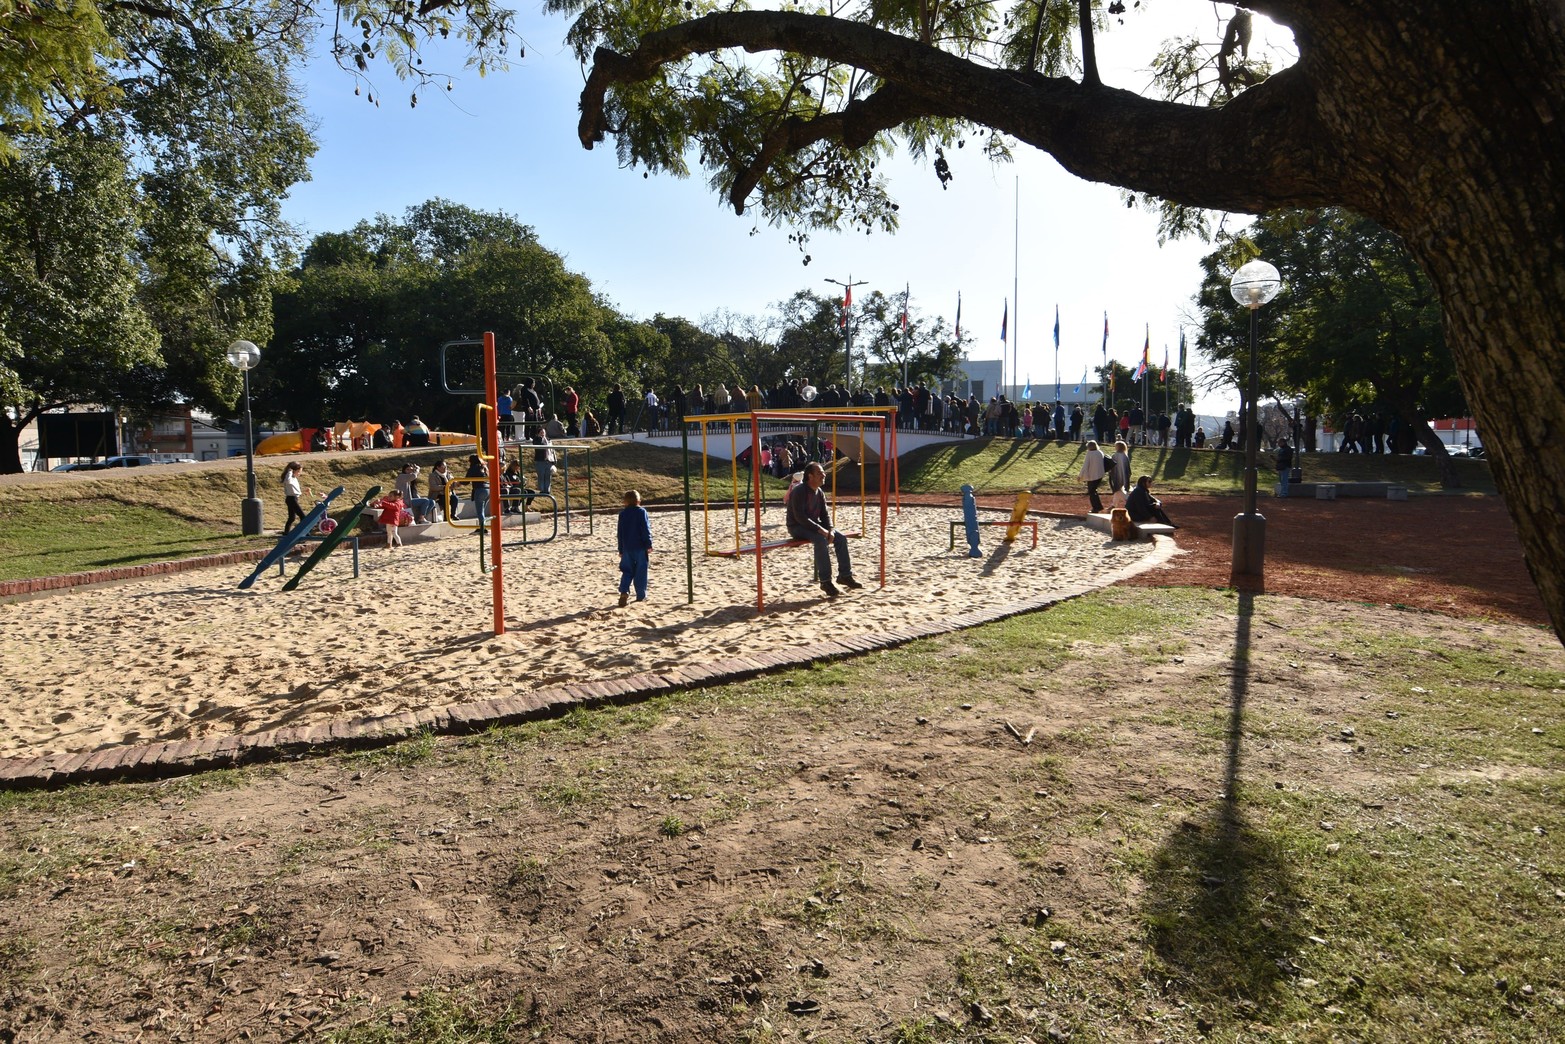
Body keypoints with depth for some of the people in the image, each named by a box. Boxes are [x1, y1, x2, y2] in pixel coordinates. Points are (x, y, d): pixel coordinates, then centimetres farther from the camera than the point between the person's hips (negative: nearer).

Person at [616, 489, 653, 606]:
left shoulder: (622, 513, 6)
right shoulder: (641, 512, -6)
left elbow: (620, 533, 10)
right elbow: (646, 529, -11)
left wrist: (621, 549, 16)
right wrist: (649, 545, -5)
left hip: (627, 548, 4)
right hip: (640, 548, -3)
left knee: (627, 571, 9)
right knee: (641, 572, 4)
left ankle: (624, 592, -10)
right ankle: (641, 596, 7)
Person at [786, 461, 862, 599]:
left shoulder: (820, 493, 7)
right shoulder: (799, 491, -18)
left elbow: (825, 515, 9)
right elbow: (799, 517, -26)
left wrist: (830, 530, -12)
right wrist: (820, 529, -29)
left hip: (814, 525, 8)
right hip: (797, 527, -8)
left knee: (841, 538, -9)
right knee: (821, 540, -34)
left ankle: (845, 575, -1)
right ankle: (825, 581, -28)